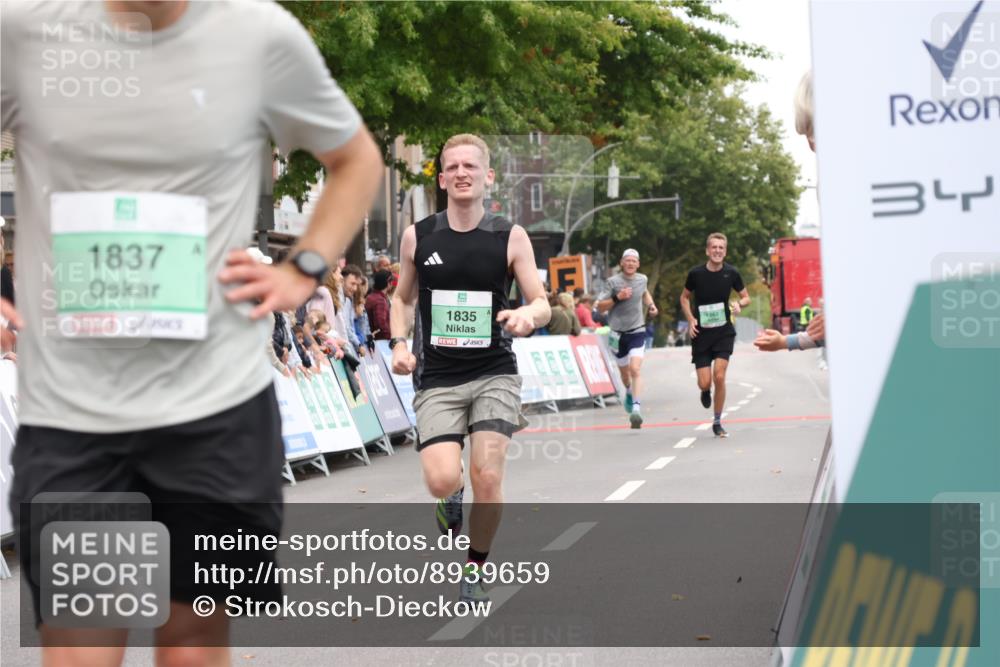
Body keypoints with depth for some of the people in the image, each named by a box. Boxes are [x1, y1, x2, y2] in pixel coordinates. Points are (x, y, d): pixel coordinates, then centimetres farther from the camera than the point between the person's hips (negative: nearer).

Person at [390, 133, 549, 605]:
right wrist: (400, 344, 0)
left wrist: (527, 316, -22)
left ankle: (475, 571, 12)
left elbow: (542, 304, 1)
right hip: (437, 379, 1)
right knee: (443, 480, -17)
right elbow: (402, 298, 17)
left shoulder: (510, 237, -1)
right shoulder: (417, 237, 3)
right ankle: (453, 499, 23)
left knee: (487, 476, -13)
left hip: (494, 375, 0)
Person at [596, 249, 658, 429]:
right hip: (618, 333, 0)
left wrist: (651, 305, 11)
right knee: (624, 372, 17)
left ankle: (636, 409, -26)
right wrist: (617, 298, -21)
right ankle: (629, 392, 51)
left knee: (635, 370, -19)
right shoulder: (613, 282, -7)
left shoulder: (642, 279, 3)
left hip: (637, 332, 0)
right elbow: (600, 307, -8)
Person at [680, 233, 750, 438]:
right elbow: (685, 297, 9)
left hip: (724, 332, 0)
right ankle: (706, 391, 36)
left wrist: (739, 304, -15)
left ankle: (717, 422, 4)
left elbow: (746, 297, 9)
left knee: (719, 376, -13)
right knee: (705, 383, -5)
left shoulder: (731, 273, -4)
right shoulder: (696, 273, -6)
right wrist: (690, 319, -6)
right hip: (701, 334, 0)